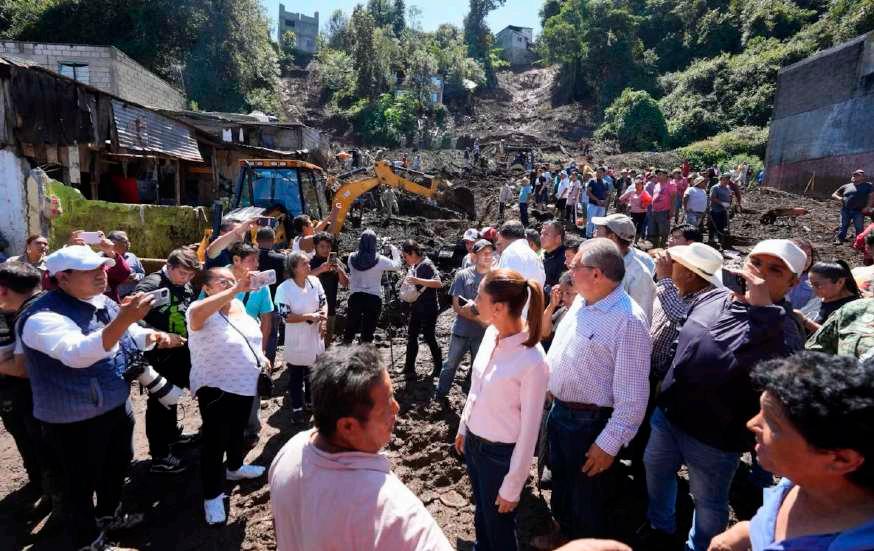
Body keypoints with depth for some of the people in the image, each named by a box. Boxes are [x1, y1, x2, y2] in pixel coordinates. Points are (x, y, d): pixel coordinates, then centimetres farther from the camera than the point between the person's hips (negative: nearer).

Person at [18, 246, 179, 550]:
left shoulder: (103, 302, 0)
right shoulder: (44, 316, -25)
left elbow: (132, 336, 14)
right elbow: (77, 354, -44)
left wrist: (152, 336, -8)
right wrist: (122, 320, -55)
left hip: (117, 406, 8)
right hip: (75, 421, -8)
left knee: (116, 466, 27)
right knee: (80, 484, 12)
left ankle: (109, 515, 52)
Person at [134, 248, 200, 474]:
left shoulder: (187, 287, 4)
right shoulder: (150, 285, -18)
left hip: (180, 353, 7)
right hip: (159, 355, -7)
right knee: (159, 402, 1)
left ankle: (171, 433, 44)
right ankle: (160, 457, 10)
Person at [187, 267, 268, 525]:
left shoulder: (239, 306, 2)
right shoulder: (203, 312, -21)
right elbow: (196, 313, -47)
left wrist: (260, 355, 8)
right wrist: (235, 290, -48)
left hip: (245, 384, 7)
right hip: (216, 388, -7)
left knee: (238, 430, 25)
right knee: (215, 441, 1)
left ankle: (235, 467, 48)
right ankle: (212, 496, 16)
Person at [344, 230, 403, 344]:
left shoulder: (352, 257, -4)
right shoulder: (380, 260, -11)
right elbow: (397, 266, 2)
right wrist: (394, 250, 17)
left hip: (355, 297, 3)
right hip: (373, 298, -2)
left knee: (350, 330, 13)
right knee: (368, 333, 5)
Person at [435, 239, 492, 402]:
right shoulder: (463, 275, -6)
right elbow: (457, 307, -8)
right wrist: (479, 319, -18)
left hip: (483, 333, 0)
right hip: (461, 331, 0)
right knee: (451, 364, 14)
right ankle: (441, 394, 33)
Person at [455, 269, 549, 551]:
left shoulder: (533, 361, -28)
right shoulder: (491, 333, -8)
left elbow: (529, 430, -20)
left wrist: (512, 486, -12)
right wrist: (463, 428, 16)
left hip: (500, 453, -6)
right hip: (473, 442, 6)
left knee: (498, 523, 18)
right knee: (481, 511, 29)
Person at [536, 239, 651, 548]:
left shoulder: (629, 320, -25)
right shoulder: (581, 301, 1)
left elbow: (632, 394, -23)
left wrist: (609, 443, -21)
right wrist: (547, 385, 18)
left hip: (590, 423, -8)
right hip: (558, 410, 8)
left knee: (586, 498, 14)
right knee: (560, 480, 28)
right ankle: (565, 532, 53)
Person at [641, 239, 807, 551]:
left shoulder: (781, 326, -21)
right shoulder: (711, 298, -3)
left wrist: (762, 308, -44)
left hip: (714, 435, -6)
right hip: (667, 413, 7)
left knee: (707, 503, 17)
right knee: (655, 469, 28)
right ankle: (660, 525, 55)